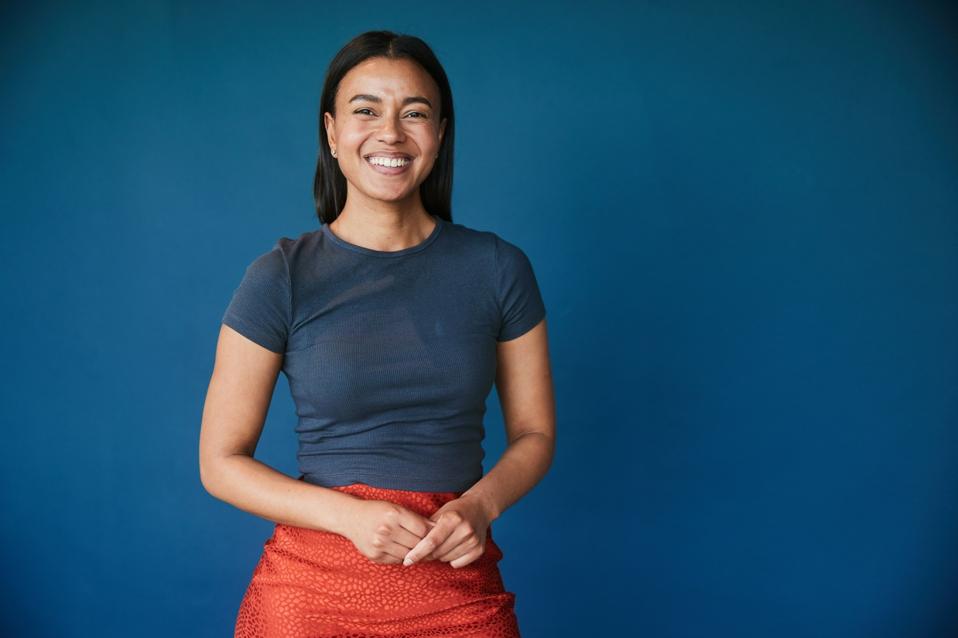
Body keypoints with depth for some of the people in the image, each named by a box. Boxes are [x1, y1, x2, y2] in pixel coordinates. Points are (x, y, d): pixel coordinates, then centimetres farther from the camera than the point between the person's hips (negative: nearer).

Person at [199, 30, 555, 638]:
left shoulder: (498, 268, -1)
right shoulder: (281, 278, -5)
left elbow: (535, 433, 6)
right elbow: (221, 462, -3)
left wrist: (480, 505, -13)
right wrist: (350, 515, -16)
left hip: (459, 587, 2)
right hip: (314, 586, -1)